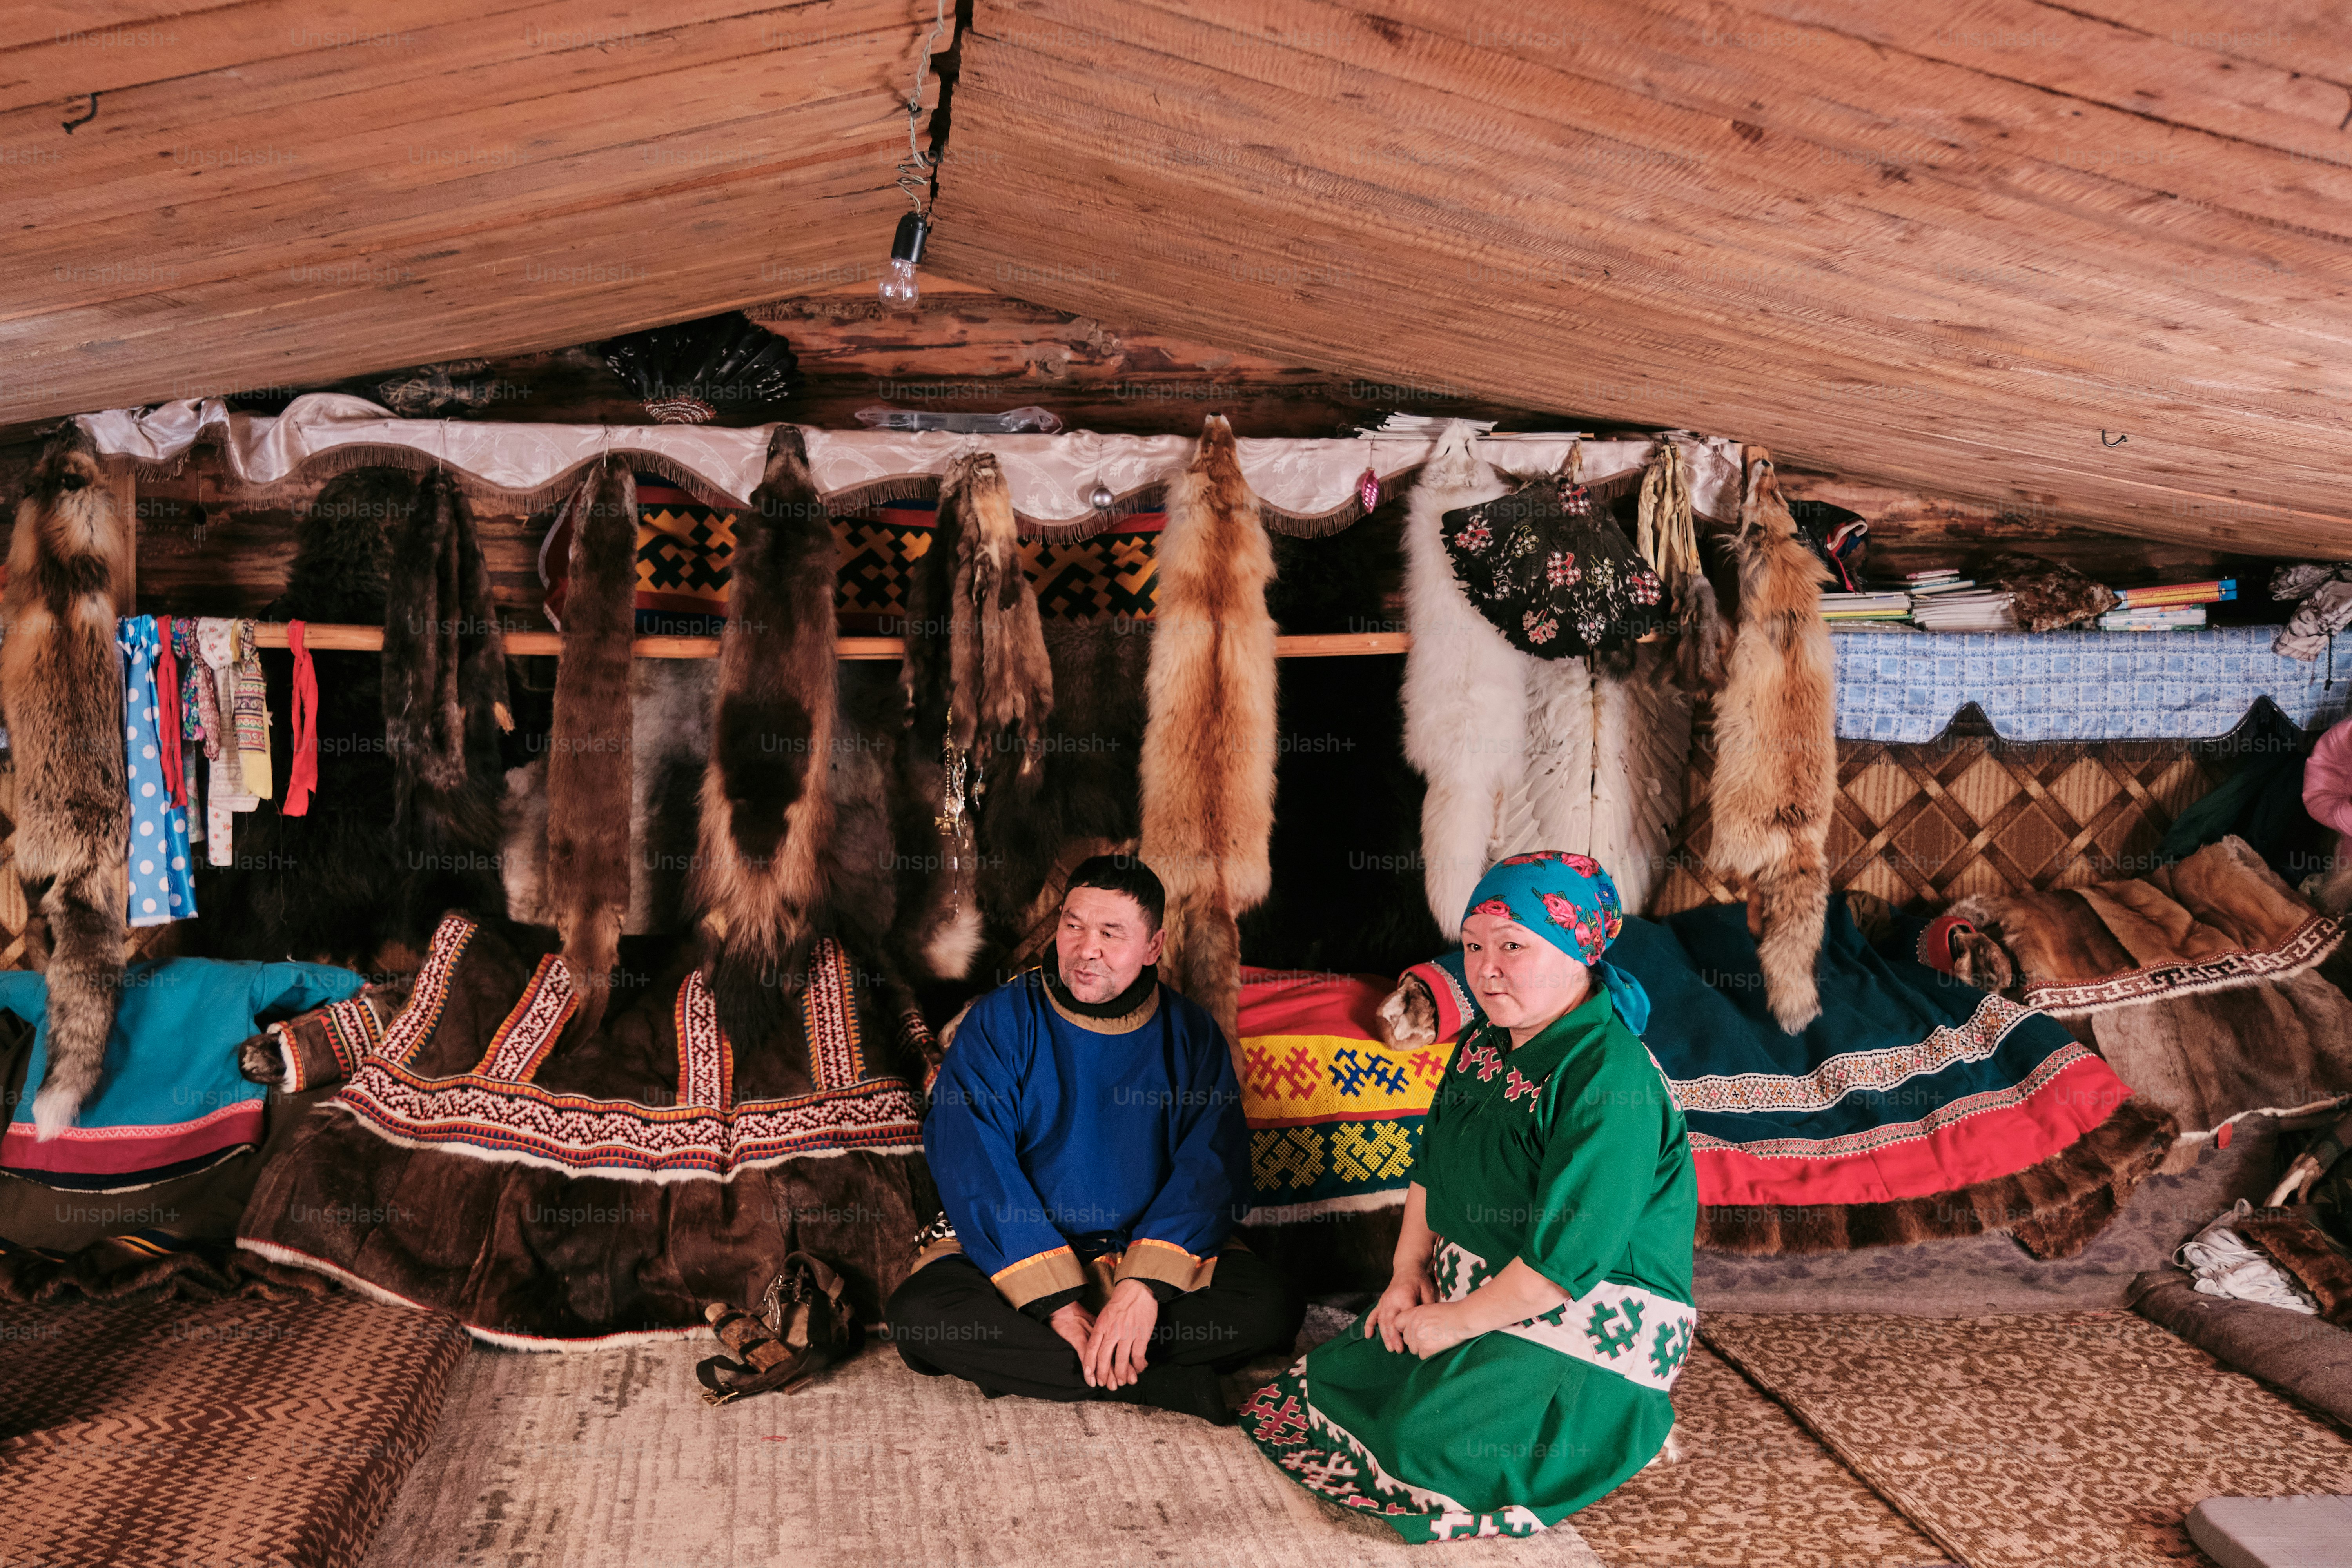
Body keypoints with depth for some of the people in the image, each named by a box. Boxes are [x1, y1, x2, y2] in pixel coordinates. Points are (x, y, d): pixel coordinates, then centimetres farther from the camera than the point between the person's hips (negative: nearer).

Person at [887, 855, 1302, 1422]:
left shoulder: (1189, 1033, 0)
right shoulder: (999, 1023, -5)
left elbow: (1210, 1168, -9)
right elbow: (977, 1173, -14)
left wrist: (1145, 1285, -25)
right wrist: (1058, 1302, -23)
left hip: (1152, 1252, 1)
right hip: (1009, 1250, -1)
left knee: (1273, 1308, -23)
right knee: (921, 1315, -30)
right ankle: (1162, 1383, -25)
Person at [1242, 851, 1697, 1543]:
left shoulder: (1611, 1080, -25)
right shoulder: (1484, 1044, 5)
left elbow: (1568, 1258, -27)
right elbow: (1432, 1167, 14)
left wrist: (1458, 1322, -18)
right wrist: (1409, 1272, 2)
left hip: (1589, 1323, -9)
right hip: (1471, 1294, 9)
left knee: (1424, 1442, -21)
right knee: (1328, 1380, 6)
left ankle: (1620, 1423, 4)